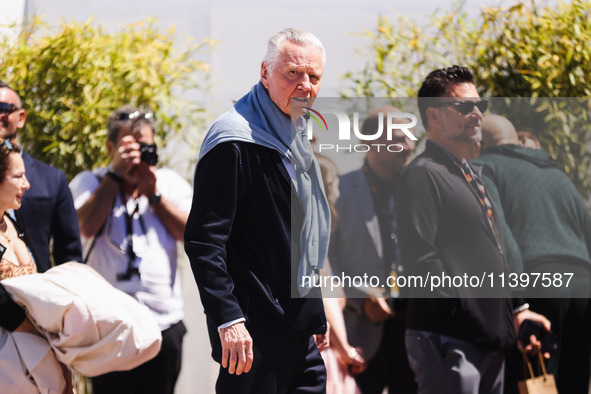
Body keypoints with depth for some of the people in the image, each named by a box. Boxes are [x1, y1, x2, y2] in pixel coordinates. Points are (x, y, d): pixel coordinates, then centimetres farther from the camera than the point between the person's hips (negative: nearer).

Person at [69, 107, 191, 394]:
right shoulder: (89, 182, 7)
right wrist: (117, 173, -9)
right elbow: (87, 226, -14)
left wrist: (153, 195, -6)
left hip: (164, 324, 3)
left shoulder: (170, 182, 14)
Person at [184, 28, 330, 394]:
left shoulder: (296, 139, 15)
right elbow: (203, 240, -20)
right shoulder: (236, 140, -15)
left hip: (300, 331, 9)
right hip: (255, 336, -9)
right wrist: (228, 320, -26)